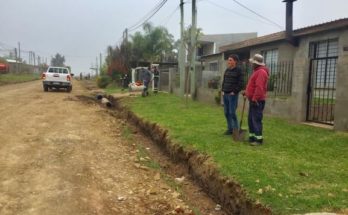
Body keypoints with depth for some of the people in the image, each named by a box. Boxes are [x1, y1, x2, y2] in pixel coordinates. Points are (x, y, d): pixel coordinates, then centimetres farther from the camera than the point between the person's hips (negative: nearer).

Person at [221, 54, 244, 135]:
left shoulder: (238, 71, -5)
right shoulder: (227, 70, 14)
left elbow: (240, 84, -10)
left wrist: (234, 92, -12)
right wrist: (223, 90, 10)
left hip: (233, 95, -7)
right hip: (225, 94, 7)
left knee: (232, 112, -8)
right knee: (226, 112, 8)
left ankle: (236, 129, 3)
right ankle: (230, 129, 18)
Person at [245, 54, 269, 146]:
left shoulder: (261, 72, -16)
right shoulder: (257, 71, 18)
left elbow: (259, 87, -25)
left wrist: (255, 99, -26)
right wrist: (247, 92, 23)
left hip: (257, 101, -11)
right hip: (253, 100, 11)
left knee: (256, 120, -8)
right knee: (251, 119, 13)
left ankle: (258, 139, -4)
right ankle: (252, 137, 21)